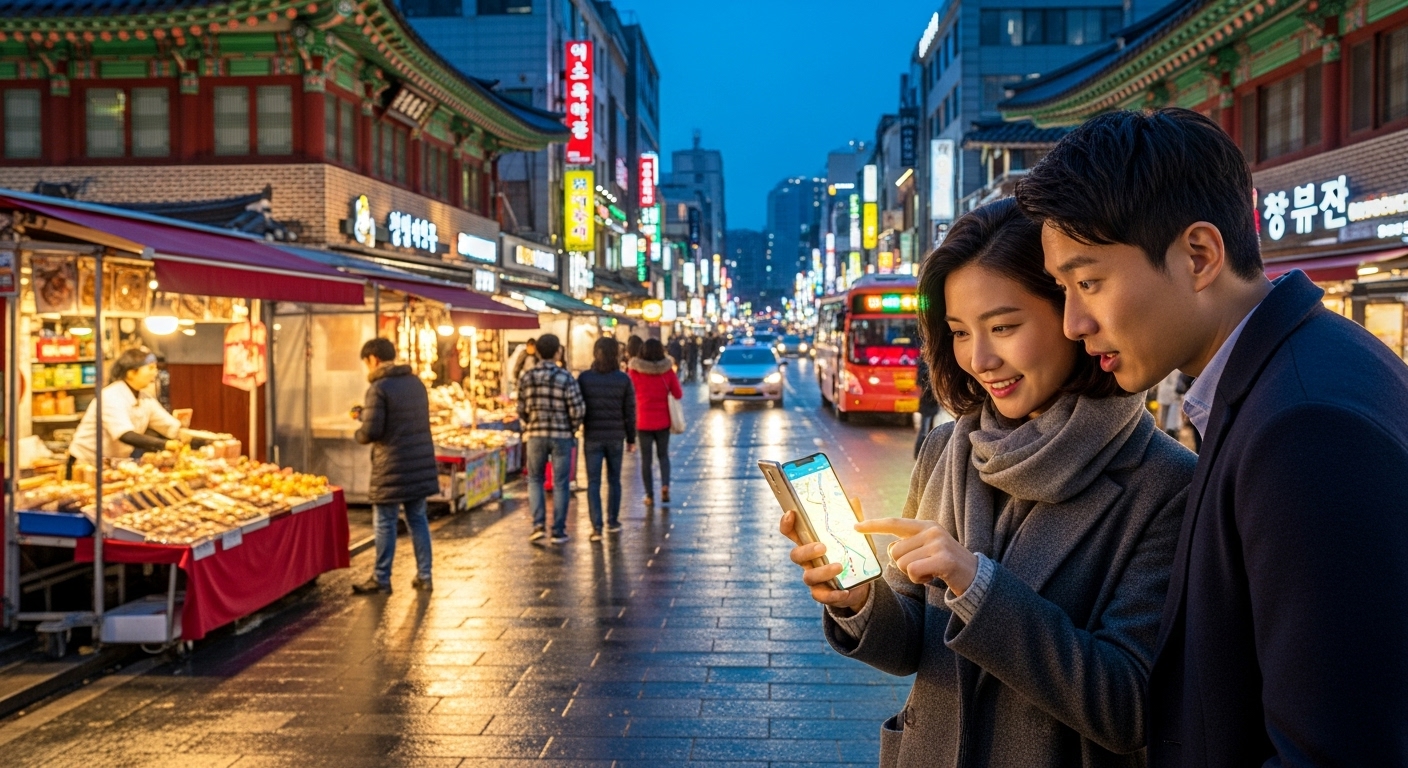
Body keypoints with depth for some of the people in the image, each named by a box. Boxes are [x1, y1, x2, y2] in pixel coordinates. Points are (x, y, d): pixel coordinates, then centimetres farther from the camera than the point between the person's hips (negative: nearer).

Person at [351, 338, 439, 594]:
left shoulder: (379, 388, -14)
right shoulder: (416, 382, 10)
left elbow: (371, 432, -19)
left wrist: (358, 433, 5)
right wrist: (365, 414, 25)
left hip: (392, 469, -7)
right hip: (421, 465, 7)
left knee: (385, 524, 4)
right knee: (417, 519, 14)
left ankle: (381, 580, 11)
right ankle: (424, 576, 17)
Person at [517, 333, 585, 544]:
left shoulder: (527, 377, -2)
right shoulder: (565, 377, -11)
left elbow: (522, 410, 2)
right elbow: (578, 410, -12)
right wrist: (572, 429, 7)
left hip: (536, 435, 2)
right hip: (562, 436, -2)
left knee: (535, 479, 18)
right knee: (560, 483, 7)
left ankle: (539, 524, 7)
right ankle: (558, 531, 10)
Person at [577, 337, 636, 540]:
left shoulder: (584, 378, -4)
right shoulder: (623, 379, -3)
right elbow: (630, 412, 0)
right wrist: (631, 439, 8)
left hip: (592, 437, -1)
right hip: (616, 437, 1)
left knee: (593, 482, 2)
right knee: (614, 480, 15)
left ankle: (597, 527, -4)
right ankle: (612, 522, 24)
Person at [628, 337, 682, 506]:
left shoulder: (634, 371, -10)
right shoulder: (667, 370, -7)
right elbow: (678, 394, -1)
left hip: (643, 421, -1)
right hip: (663, 421, 1)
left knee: (646, 459, 8)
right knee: (663, 455, 16)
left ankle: (650, 496, 8)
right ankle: (665, 486, -4)